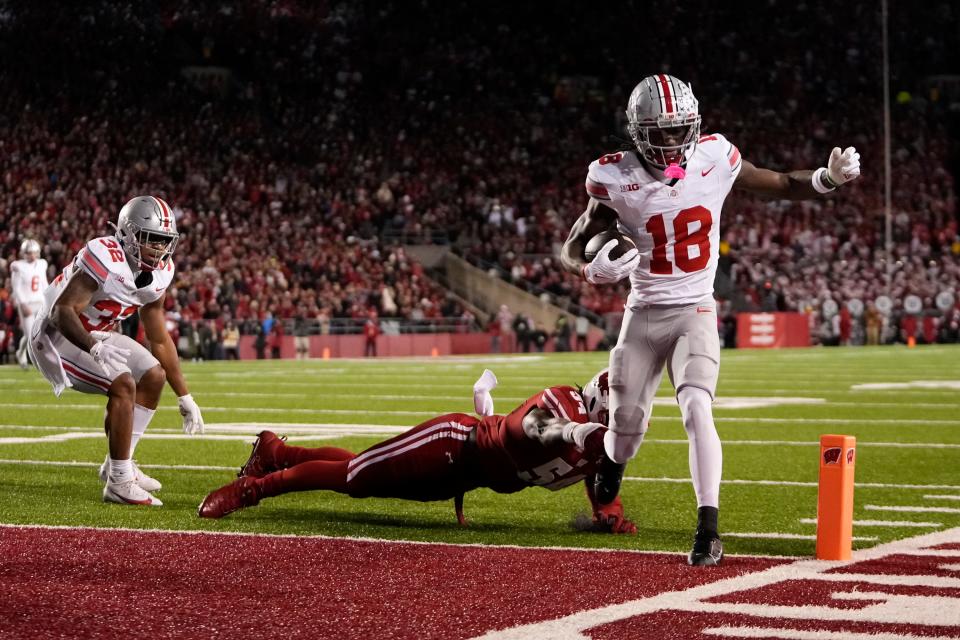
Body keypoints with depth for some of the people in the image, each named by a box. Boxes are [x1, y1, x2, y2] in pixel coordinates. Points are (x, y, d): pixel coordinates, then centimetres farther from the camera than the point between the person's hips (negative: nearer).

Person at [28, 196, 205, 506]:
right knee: (123, 384, -24)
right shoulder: (104, 259, -28)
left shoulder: (158, 273, -2)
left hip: (96, 336, 10)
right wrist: (96, 349, -51)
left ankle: (119, 464, 19)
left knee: (153, 376, 9)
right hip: (57, 334, -9)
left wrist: (184, 397, 9)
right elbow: (63, 311, -35)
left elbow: (159, 339, 7)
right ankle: (119, 483, -19)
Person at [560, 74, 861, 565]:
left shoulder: (714, 159, -9)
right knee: (626, 424, 10)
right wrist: (593, 270, -29)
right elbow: (571, 250, -6)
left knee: (697, 410, -21)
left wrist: (828, 178, -16)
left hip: (695, 312, -1)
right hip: (643, 315, 1)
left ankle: (709, 530, -18)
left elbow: (781, 186, 4)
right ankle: (605, 492, 43)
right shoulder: (617, 179, -12)